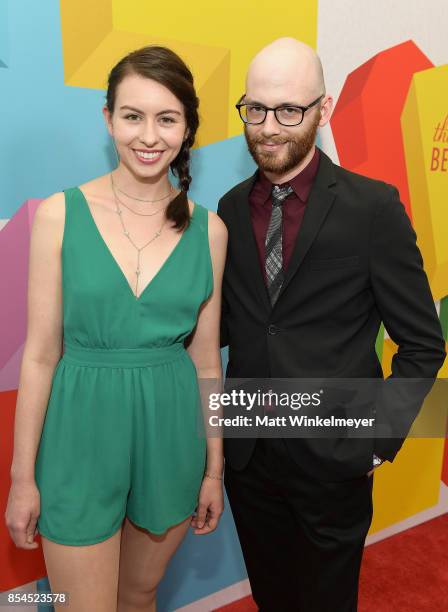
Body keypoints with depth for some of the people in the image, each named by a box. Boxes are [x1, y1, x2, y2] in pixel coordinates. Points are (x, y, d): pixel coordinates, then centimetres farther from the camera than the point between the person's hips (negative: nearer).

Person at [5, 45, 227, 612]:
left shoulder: (208, 229, -3)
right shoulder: (60, 214, -9)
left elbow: (205, 358, 2)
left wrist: (214, 468, 8)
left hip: (171, 437, 2)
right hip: (81, 437, -2)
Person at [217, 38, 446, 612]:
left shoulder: (372, 206, -12)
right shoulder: (232, 208, 0)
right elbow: (227, 323, 6)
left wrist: (382, 440, -8)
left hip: (332, 457, -3)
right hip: (247, 451, 4)